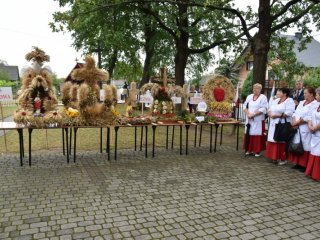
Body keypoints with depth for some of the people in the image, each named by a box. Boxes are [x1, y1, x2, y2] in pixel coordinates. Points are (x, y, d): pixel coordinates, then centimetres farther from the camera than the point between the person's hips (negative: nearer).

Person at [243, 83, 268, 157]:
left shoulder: (263, 97, -3)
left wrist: (253, 114, -18)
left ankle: (257, 151, 5)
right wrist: (248, 114, -8)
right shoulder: (249, 97, 13)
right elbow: (245, 106, 9)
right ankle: (249, 150, 16)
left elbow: (263, 109, -13)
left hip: (258, 120, -5)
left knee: (257, 135, -4)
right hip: (249, 119, 5)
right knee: (249, 134, 7)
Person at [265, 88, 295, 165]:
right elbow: (270, 109, 16)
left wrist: (276, 116, -18)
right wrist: (270, 114, -7)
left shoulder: (289, 101, -7)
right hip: (273, 124, 7)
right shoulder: (276, 100, 17)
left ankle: (283, 159, 7)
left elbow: (288, 113, -20)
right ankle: (275, 157, 16)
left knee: (281, 141, -4)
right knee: (273, 141, 7)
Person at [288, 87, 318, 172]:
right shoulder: (301, 102, 16)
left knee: (304, 147, -2)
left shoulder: (315, 104, -9)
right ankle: (298, 163, 20)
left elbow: (309, 118, -17)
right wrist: (294, 122, -8)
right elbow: (295, 113, 10)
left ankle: (304, 165, 8)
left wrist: (297, 123, -12)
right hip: (297, 128, 7)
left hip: (306, 130, -7)